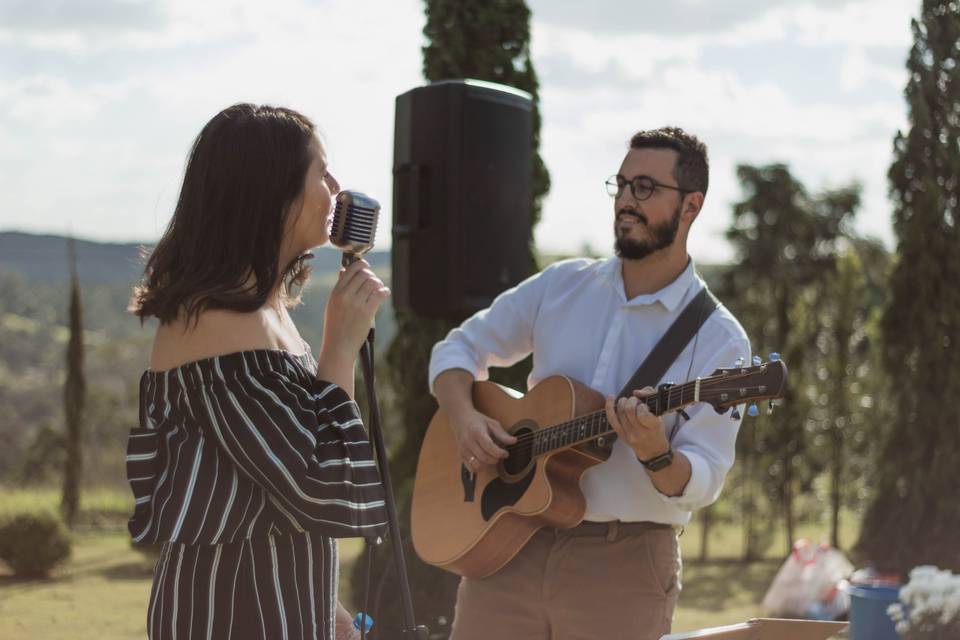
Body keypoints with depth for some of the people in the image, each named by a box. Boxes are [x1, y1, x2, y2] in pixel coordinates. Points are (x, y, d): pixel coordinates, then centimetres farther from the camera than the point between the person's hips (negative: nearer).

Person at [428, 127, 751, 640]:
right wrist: (463, 417, -5)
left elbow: (702, 483, -9)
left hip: (625, 560, -3)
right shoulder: (561, 285, 6)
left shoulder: (718, 339, -5)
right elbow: (460, 348, 14)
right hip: (511, 544, 3)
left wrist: (656, 455, -30)